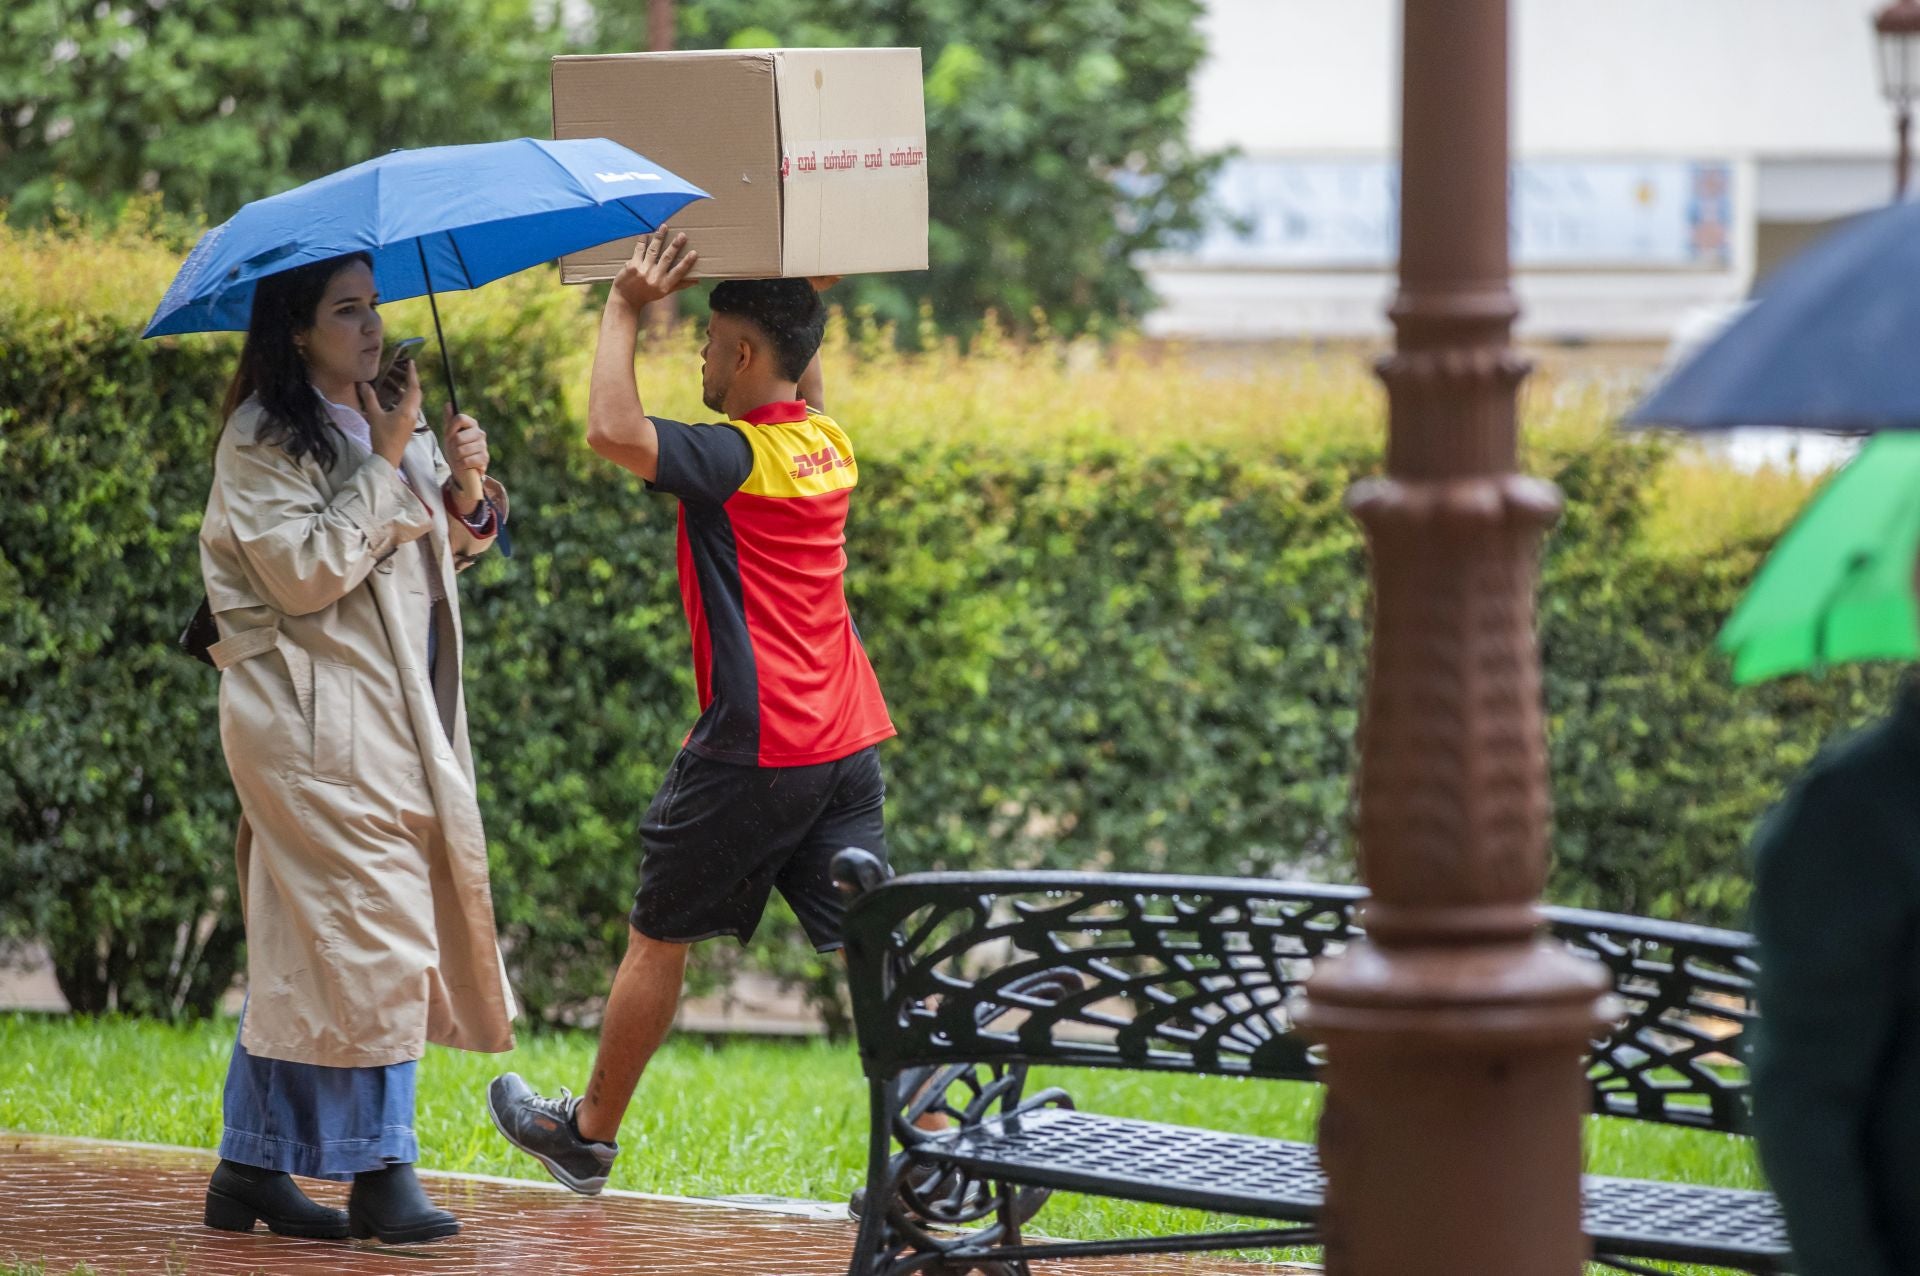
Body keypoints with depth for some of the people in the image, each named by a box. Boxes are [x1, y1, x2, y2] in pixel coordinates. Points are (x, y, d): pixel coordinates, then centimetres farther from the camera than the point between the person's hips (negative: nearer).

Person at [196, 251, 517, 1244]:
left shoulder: (384, 423, 17)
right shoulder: (261, 442, -9)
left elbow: (454, 546, 22)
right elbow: (307, 571, -19)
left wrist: (466, 485, 2)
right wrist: (382, 465, -15)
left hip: (393, 714, 8)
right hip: (311, 719, -8)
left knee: (299, 944, 9)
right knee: (371, 932, -11)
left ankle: (252, 1170, 12)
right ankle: (381, 1172, -7)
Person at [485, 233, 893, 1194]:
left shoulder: (737, 458, -14)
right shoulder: (829, 445, 10)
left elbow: (613, 431, -29)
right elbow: (801, 385, 35)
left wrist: (625, 310, -18)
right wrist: (803, 297, 23)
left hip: (753, 749, -7)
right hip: (845, 744, 7)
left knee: (657, 937, 9)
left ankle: (589, 1133, 23)